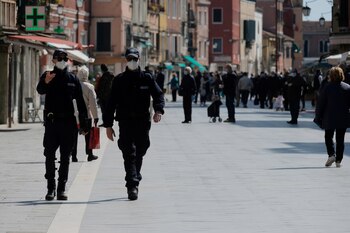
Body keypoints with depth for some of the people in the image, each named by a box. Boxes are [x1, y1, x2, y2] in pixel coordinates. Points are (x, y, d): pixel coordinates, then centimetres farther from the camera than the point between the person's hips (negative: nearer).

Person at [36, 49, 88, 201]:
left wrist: (83, 124, 4)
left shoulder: (73, 79, 9)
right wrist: (46, 82, -41)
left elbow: (80, 102, 10)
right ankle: (50, 188, 3)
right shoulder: (47, 76, 3)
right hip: (51, 121, -1)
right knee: (50, 156, -2)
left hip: (68, 122, 1)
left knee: (65, 157, 3)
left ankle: (62, 188, 8)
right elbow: (40, 90, -18)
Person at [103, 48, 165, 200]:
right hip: (125, 123, -2)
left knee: (139, 154, 10)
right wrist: (108, 125, 2)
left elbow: (158, 94, 1)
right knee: (129, 154, -12)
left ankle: (133, 183, 25)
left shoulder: (146, 79, 7)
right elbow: (111, 103, 7)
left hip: (143, 122, 2)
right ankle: (132, 186, -19)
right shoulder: (119, 80, 6)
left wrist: (158, 110, -20)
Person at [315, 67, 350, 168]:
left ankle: (331, 154, -8)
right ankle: (338, 160, 7)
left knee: (328, 137, 13)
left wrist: (318, 118, 2)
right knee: (340, 139, 9)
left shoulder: (326, 87, -8)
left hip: (329, 118, -2)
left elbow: (320, 104, -6)